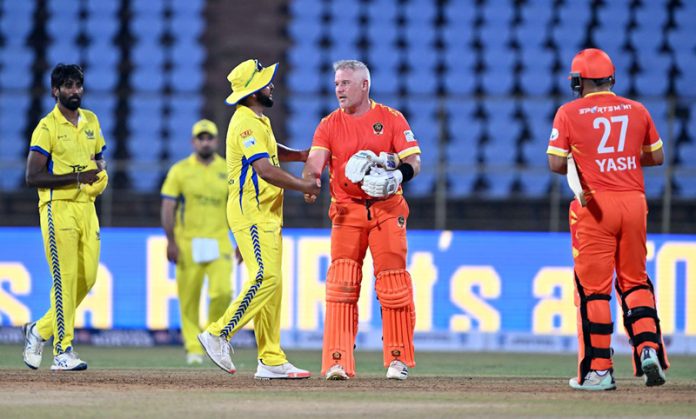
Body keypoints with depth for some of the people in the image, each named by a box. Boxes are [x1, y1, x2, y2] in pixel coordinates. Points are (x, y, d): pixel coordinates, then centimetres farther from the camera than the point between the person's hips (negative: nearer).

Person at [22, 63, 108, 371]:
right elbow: (32, 177, -13)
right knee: (65, 278, -10)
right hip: (58, 207, -7)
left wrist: (100, 173, 4)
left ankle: (41, 329, 22)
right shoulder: (46, 127, -7)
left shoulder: (91, 121, 13)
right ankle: (63, 351, -8)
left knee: (88, 277, 4)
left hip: (87, 206, 7)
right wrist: (77, 177, -20)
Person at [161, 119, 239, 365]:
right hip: (188, 243, -1)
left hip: (218, 242, 1)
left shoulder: (228, 171, 9)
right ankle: (193, 348, 8)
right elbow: (168, 208, 1)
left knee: (223, 291, -15)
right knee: (189, 298, -1)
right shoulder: (180, 170, 3)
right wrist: (171, 242, -8)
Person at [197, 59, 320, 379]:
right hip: (251, 212, -10)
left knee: (272, 283, 7)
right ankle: (218, 334, -12)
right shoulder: (247, 123, -15)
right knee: (266, 277, -19)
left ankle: (271, 361, 7)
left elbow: (271, 152, 35)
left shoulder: (259, 121, 17)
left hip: (267, 215, 10)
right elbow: (265, 170, -25)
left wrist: (302, 155, 18)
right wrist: (304, 186, -18)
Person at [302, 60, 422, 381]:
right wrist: (309, 184, -29)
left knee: (393, 285, -1)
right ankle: (338, 362, -8)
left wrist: (396, 175, -22)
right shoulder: (329, 125, 7)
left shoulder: (391, 119, 5)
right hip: (346, 210, 1)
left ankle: (399, 358, 12)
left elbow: (414, 161, 0)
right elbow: (315, 161, -7)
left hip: (387, 209, -1)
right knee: (341, 285, -8)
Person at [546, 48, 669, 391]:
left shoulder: (569, 113, -3)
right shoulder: (636, 111, 7)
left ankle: (598, 370, 2)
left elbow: (556, 164, -7)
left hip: (594, 206, -3)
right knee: (635, 282, 15)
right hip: (634, 202, 3)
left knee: (593, 288, 1)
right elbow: (657, 157, 14)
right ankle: (648, 348, -4)